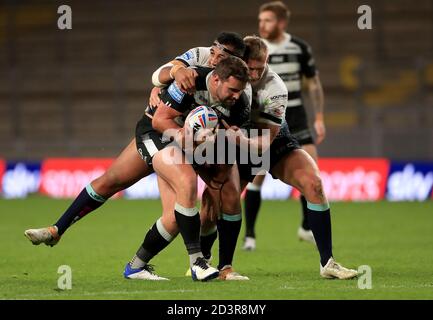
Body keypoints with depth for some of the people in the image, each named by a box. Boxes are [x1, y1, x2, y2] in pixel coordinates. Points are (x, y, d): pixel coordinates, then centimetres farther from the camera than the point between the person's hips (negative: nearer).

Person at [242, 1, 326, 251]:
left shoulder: (300, 48, -1)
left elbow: (314, 82, 8)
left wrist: (319, 118, 4)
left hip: (294, 116, 1)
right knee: (257, 174, -10)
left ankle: (307, 228, 10)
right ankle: (250, 235, 1)